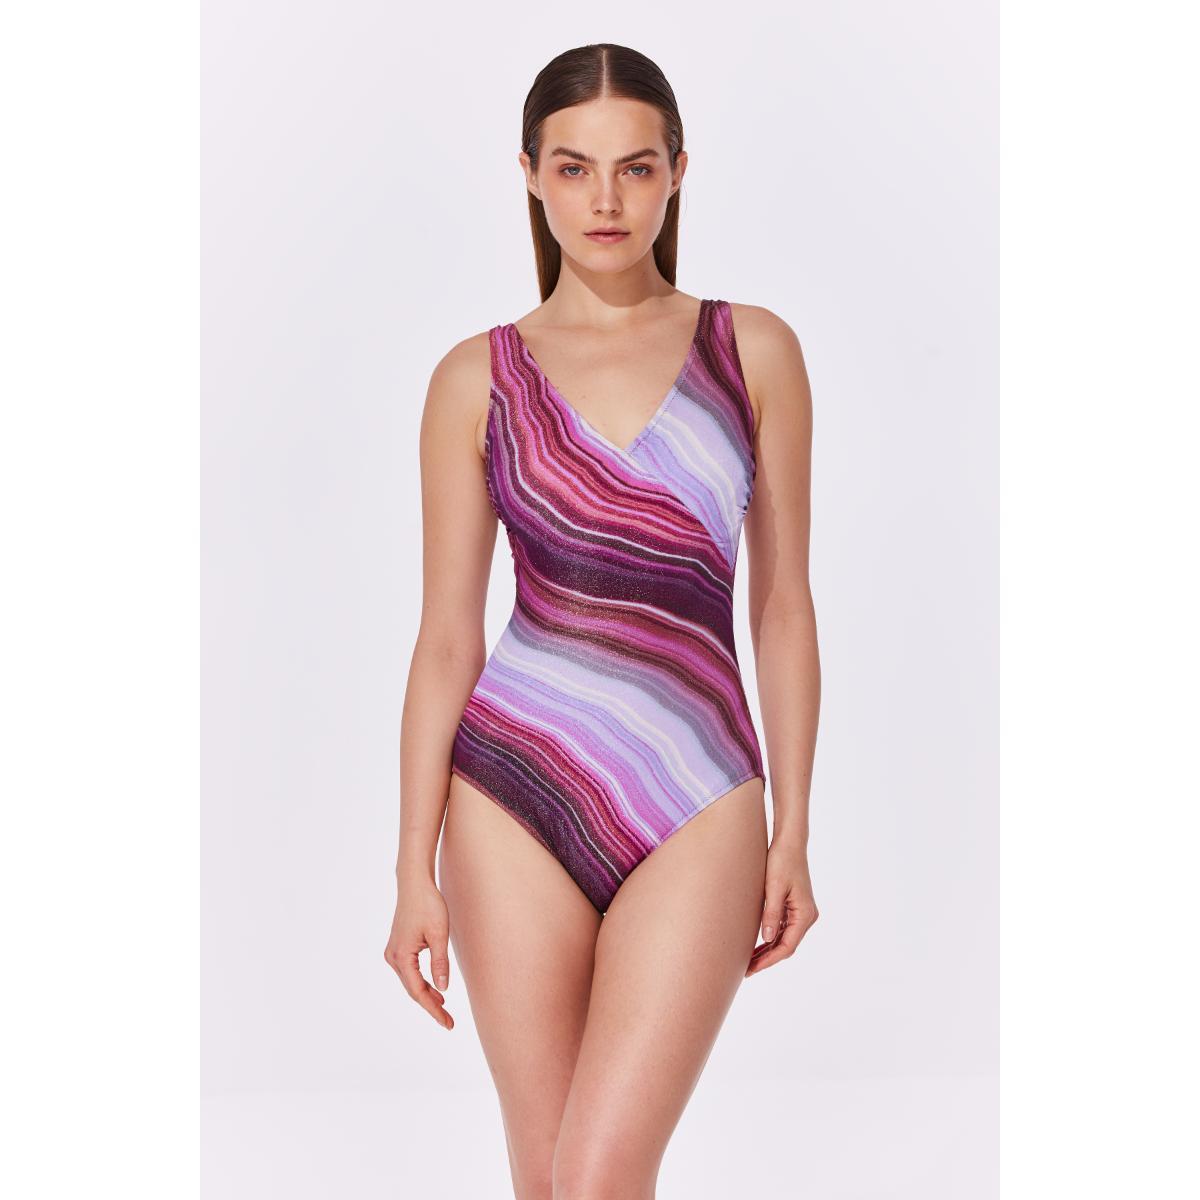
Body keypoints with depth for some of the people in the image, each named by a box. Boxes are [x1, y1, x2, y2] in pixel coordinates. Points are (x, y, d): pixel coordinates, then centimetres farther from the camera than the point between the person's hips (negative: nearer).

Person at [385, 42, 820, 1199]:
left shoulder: (753, 350, 4)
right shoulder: (478, 377, 3)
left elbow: (782, 606, 6)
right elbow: (447, 636, 3)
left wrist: (793, 833, 4)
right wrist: (415, 870, 1)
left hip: (695, 811, 0)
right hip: (515, 795, 1)